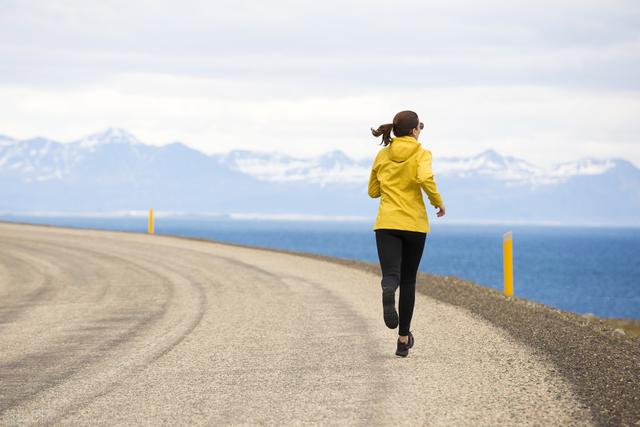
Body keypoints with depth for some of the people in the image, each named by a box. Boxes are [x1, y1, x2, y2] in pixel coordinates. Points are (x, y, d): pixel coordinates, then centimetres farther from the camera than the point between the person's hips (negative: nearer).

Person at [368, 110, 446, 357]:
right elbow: (425, 179, -22)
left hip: (387, 223, 1)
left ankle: (388, 292, -53)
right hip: (414, 223, -1)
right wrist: (438, 202, -6)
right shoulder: (421, 154, -2)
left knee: (391, 275, -14)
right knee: (408, 280, 13)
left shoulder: (382, 156, 10)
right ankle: (403, 339, 18)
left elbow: (373, 191, 18)